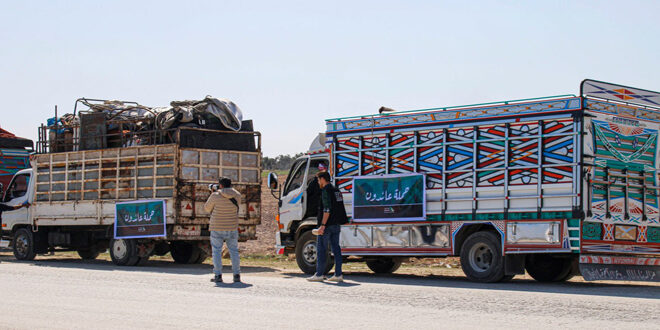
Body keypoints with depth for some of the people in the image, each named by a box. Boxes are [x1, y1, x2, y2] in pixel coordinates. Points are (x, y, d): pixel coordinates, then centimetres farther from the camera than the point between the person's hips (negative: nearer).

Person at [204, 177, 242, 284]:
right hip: (232, 227, 3)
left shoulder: (215, 196, -13)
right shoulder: (237, 196, -3)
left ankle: (218, 275, 0)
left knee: (217, 251, 5)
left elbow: (207, 208, 1)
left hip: (217, 228, -3)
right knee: (234, 251, 11)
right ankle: (237, 275, 8)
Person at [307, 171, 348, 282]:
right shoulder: (336, 190, 17)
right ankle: (338, 275, 6)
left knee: (321, 249, -3)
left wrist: (323, 225, -21)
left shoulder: (326, 190, -11)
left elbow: (327, 209, -19)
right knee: (336, 249, 8)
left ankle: (319, 274, -2)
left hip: (328, 224, -9)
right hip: (336, 225, 9)